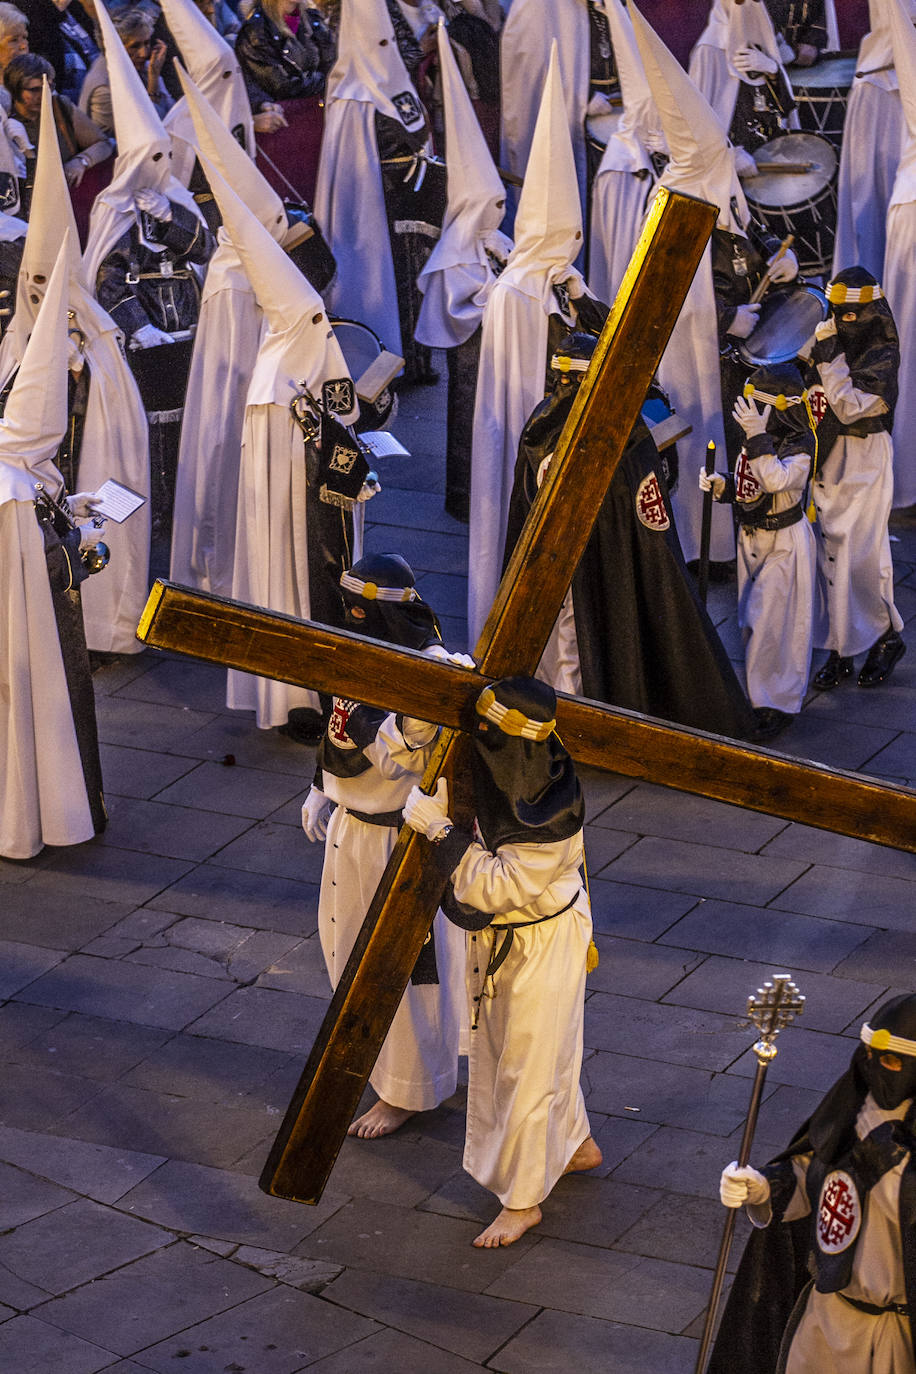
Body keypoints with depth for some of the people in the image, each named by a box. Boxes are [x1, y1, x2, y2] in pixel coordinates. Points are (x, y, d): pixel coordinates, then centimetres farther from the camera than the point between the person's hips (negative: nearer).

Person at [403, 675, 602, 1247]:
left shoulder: (552, 821, -35)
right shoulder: (508, 776, -12)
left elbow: (490, 887, -30)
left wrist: (440, 828, -30)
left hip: (543, 943, -9)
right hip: (498, 935, 9)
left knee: (527, 1066, 5)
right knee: (502, 1045, 25)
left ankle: (523, 1201, 21)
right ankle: (576, 1143, 48)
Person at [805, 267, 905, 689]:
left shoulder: (882, 355, -12)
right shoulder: (834, 344, 8)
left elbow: (849, 406, -22)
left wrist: (828, 359, -22)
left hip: (865, 456, -6)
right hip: (829, 456, 6)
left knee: (862, 552, -6)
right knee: (831, 551, 5)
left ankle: (886, 637, 13)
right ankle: (841, 650, 11)